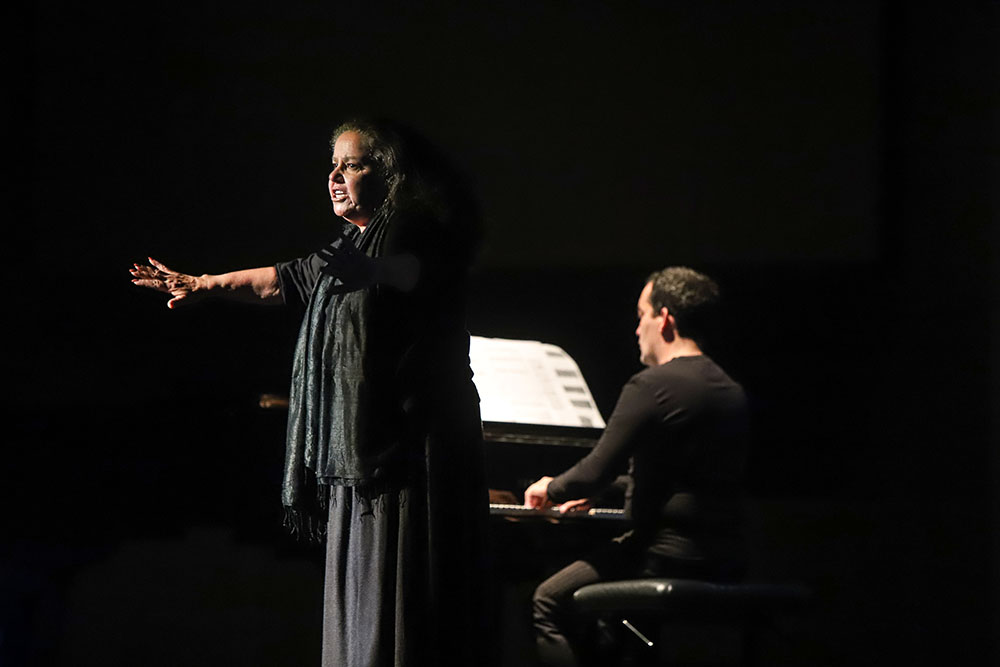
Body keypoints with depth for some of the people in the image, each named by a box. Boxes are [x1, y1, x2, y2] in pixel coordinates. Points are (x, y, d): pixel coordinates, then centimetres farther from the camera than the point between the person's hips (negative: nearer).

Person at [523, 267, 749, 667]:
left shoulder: (653, 385, -13)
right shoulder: (732, 392, 14)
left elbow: (596, 472, -14)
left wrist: (552, 489, 7)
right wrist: (593, 493, 32)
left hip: (669, 559, -9)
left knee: (548, 604, 5)